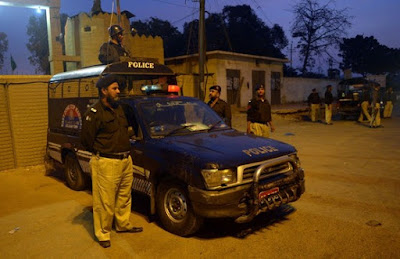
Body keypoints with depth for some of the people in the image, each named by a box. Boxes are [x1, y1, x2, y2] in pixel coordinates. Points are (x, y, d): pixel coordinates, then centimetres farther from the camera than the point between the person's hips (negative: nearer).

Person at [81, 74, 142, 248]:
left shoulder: (118, 108, 12)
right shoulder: (94, 113, -12)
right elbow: (86, 140, -10)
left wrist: (124, 152, 13)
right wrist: (101, 153, 0)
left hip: (126, 160, 8)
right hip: (106, 164, -7)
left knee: (124, 197, 19)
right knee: (105, 201, 2)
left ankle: (123, 225, 37)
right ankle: (103, 234, 19)